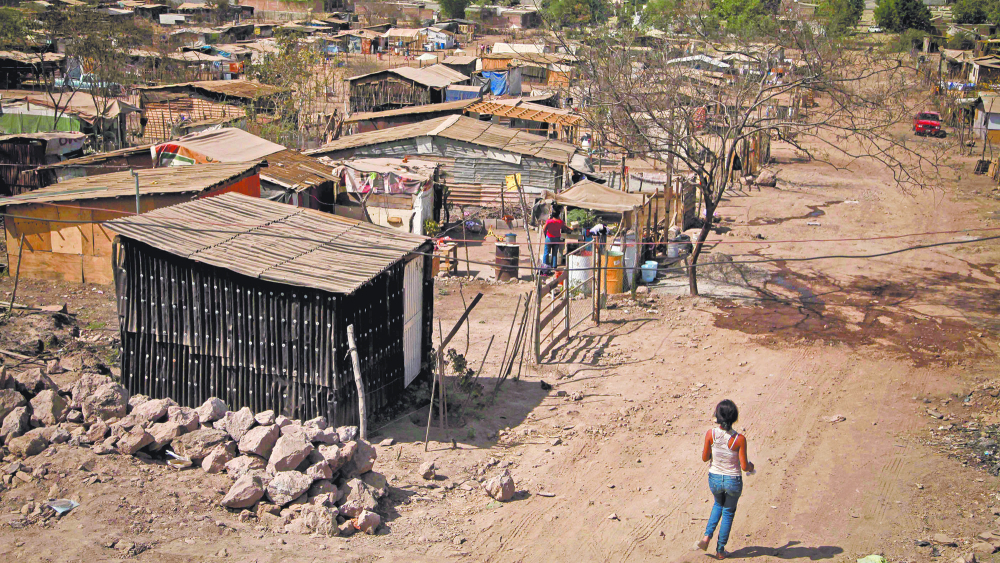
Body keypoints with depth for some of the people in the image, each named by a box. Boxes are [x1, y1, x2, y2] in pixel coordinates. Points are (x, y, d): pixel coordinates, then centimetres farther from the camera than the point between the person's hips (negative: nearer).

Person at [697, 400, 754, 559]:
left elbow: (705, 458, -6)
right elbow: (744, 467, -16)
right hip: (733, 481, -2)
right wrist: (750, 466, 7)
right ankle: (720, 550, 31)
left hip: (714, 479, 2)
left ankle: (707, 537, 17)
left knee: (719, 504, 33)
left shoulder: (710, 434, -18)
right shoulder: (739, 439, -23)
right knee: (728, 512, 22)